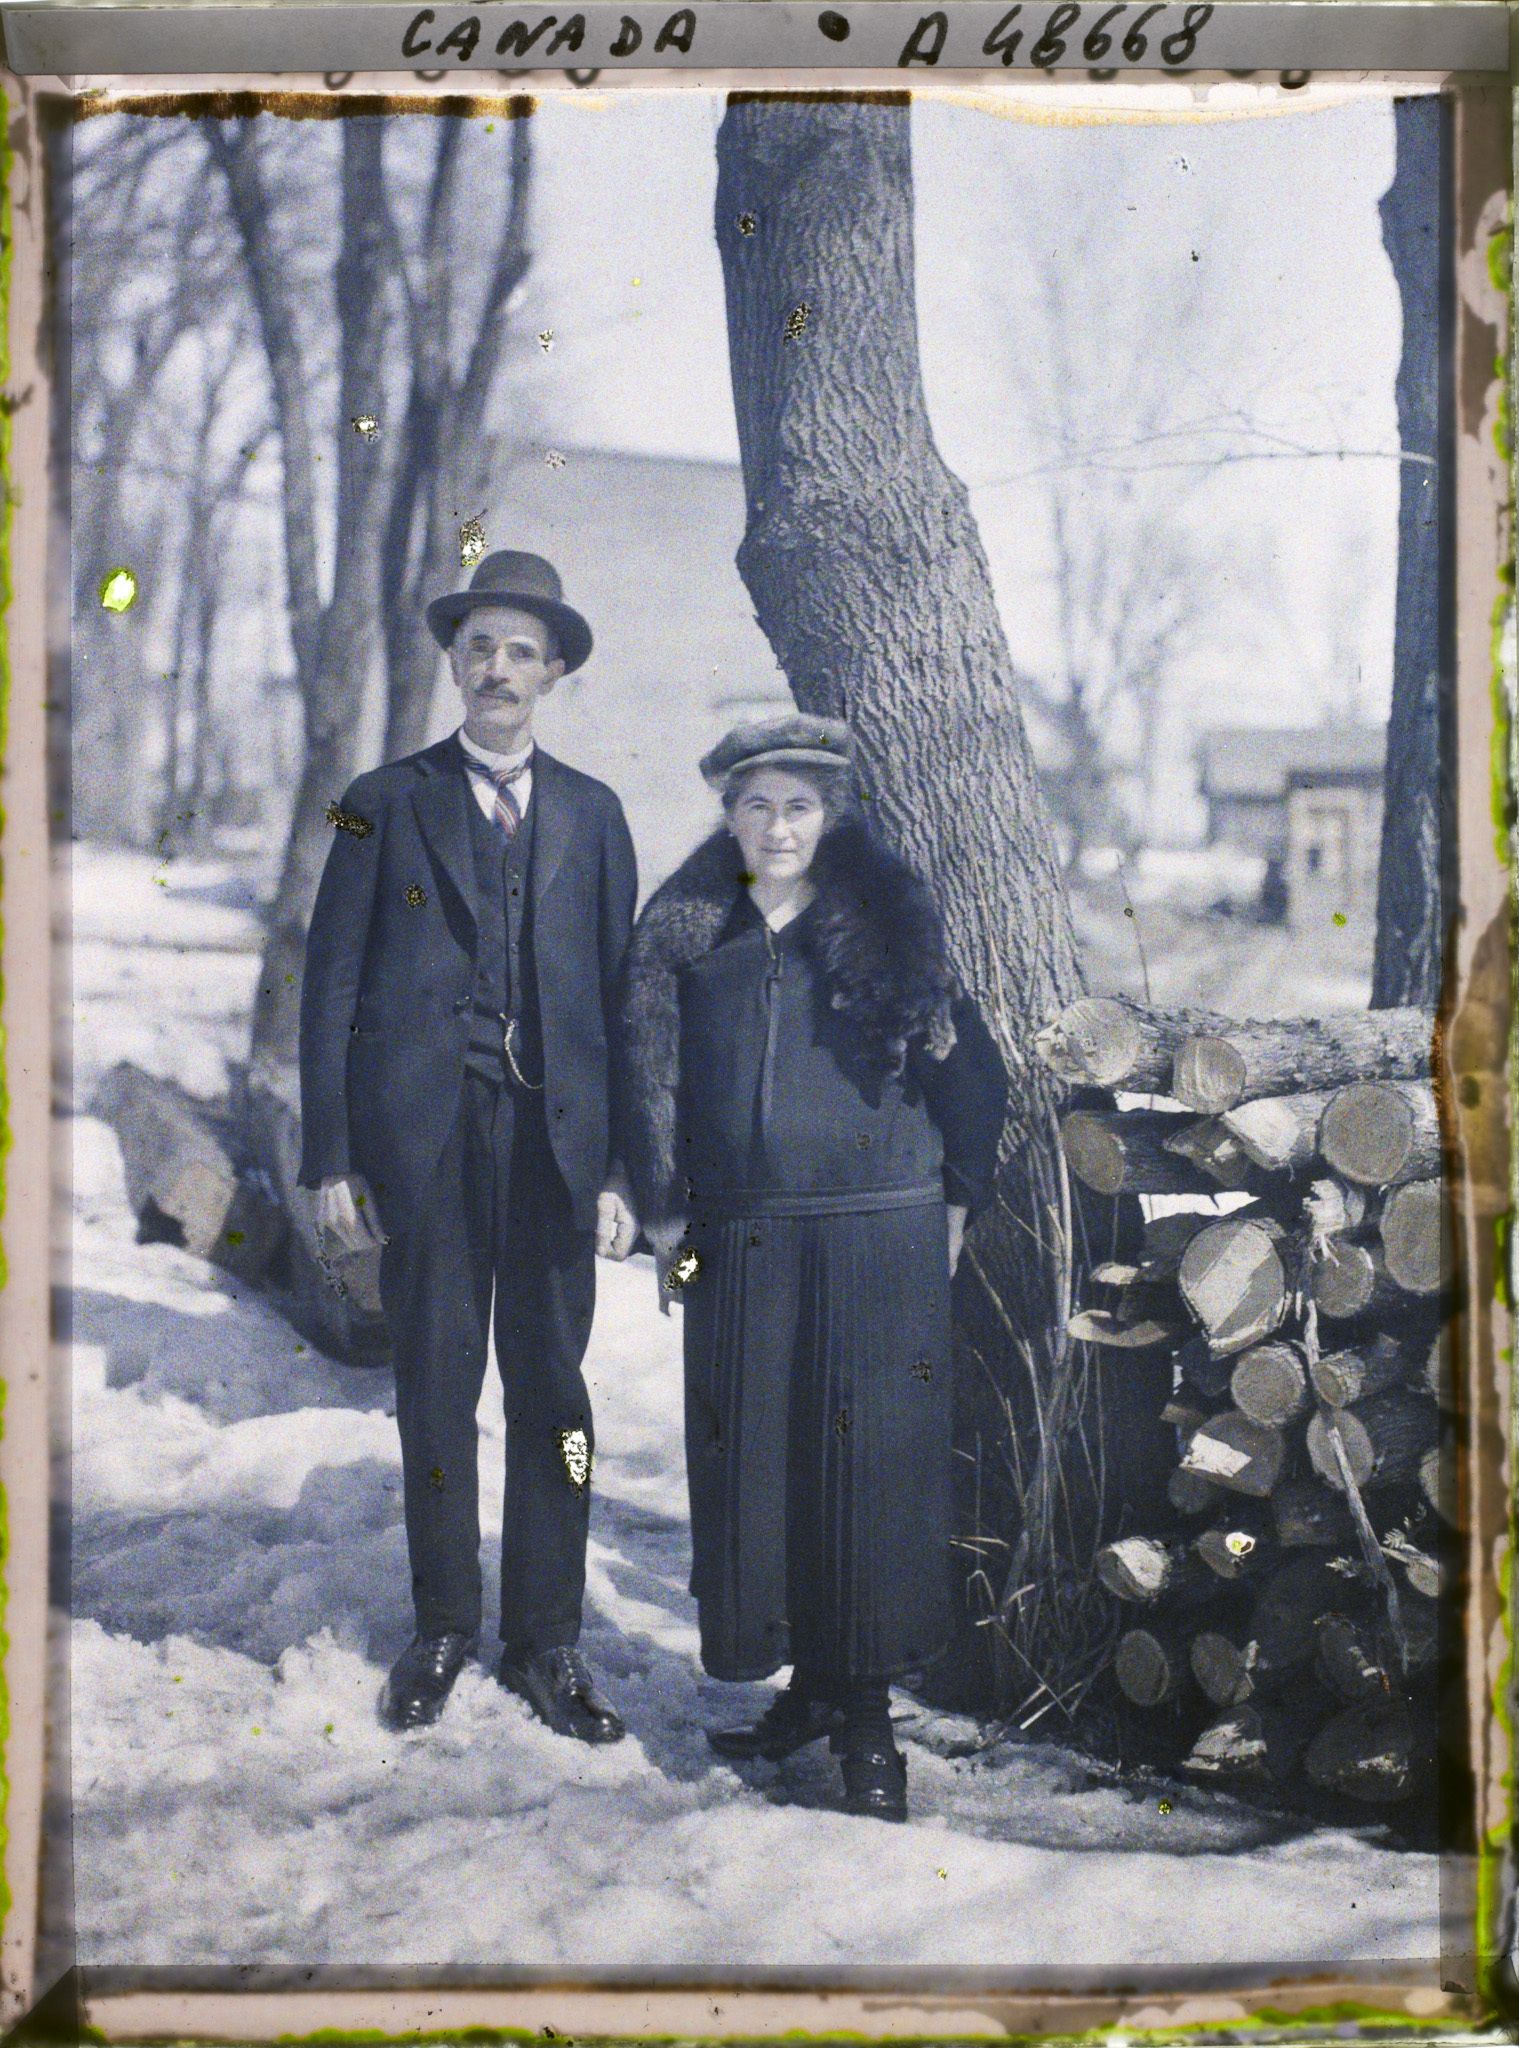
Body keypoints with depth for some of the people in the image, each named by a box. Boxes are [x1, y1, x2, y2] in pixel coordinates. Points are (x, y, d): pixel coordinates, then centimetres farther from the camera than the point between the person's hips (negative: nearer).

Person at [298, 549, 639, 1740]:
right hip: (425, 1137, -1)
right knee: (436, 1387, 6)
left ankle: (548, 1643, 16)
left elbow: (621, 992, 8)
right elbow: (331, 985, 4)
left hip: (557, 1136, 1)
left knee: (553, 1389, 4)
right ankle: (443, 1630, 21)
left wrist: (623, 1164, 1)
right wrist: (333, 1156, -4)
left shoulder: (592, 814, 12)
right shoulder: (387, 804, 8)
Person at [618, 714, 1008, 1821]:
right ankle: (808, 1687, 22)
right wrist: (665, 1217, 4)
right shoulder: (685, 932, 7)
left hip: (880, 1242, -2)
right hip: (740, 1250, 3)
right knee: (754, 1465, 6)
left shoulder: (890, 923, 1)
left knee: (870, 1464, -2)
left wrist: (955, 1205, 5)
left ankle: (867, 1712, 9)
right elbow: (651, 1077, 9)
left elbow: (968, 1067, 5)